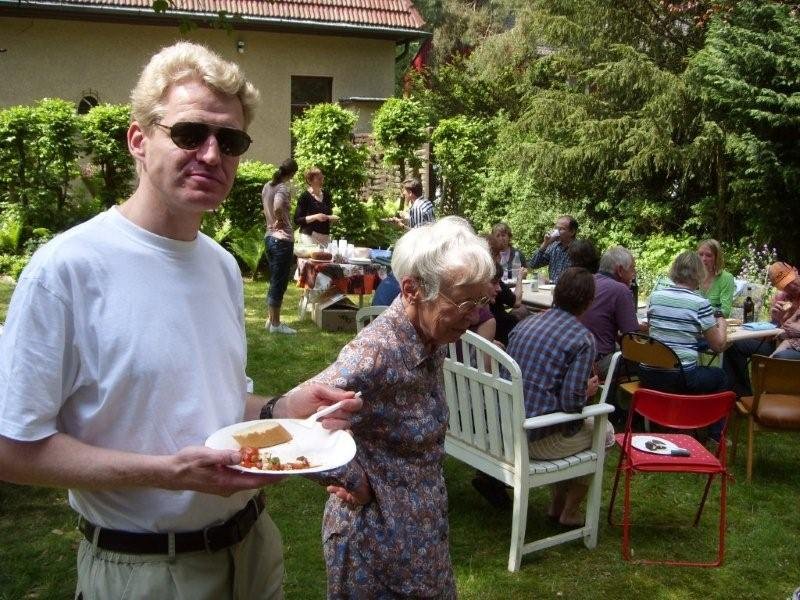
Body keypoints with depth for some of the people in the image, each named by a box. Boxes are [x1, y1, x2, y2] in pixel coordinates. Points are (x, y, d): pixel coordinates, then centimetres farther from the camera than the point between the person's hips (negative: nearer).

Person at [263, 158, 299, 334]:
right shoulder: (284, 188, -15)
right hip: (283, 239, -8)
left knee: (274, 281, 18)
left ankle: (271, 319, 25)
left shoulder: (267, 186, 10)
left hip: (269, 237, 8)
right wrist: (281, 221, -14)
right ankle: (276, 324, 7)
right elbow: (278, 208, -32)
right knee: (279, 282, 0)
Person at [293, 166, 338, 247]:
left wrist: (332, 217, 5)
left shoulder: (326, 195, 11)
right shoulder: (304, 197, -6)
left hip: (325, 236, 5)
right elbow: (297, 220, -10)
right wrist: (315, 217, -19)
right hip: (310, 236, -5)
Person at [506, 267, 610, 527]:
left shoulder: (525, 323, 4)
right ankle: (570, 512, 30)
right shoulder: (583, 339, -15)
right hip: (539, 440, -7)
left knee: (580, 424, 34)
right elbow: (571, 403, -19)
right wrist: (588, 390, 5)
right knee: (605, 430, 22)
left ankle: (556, 505, 41)